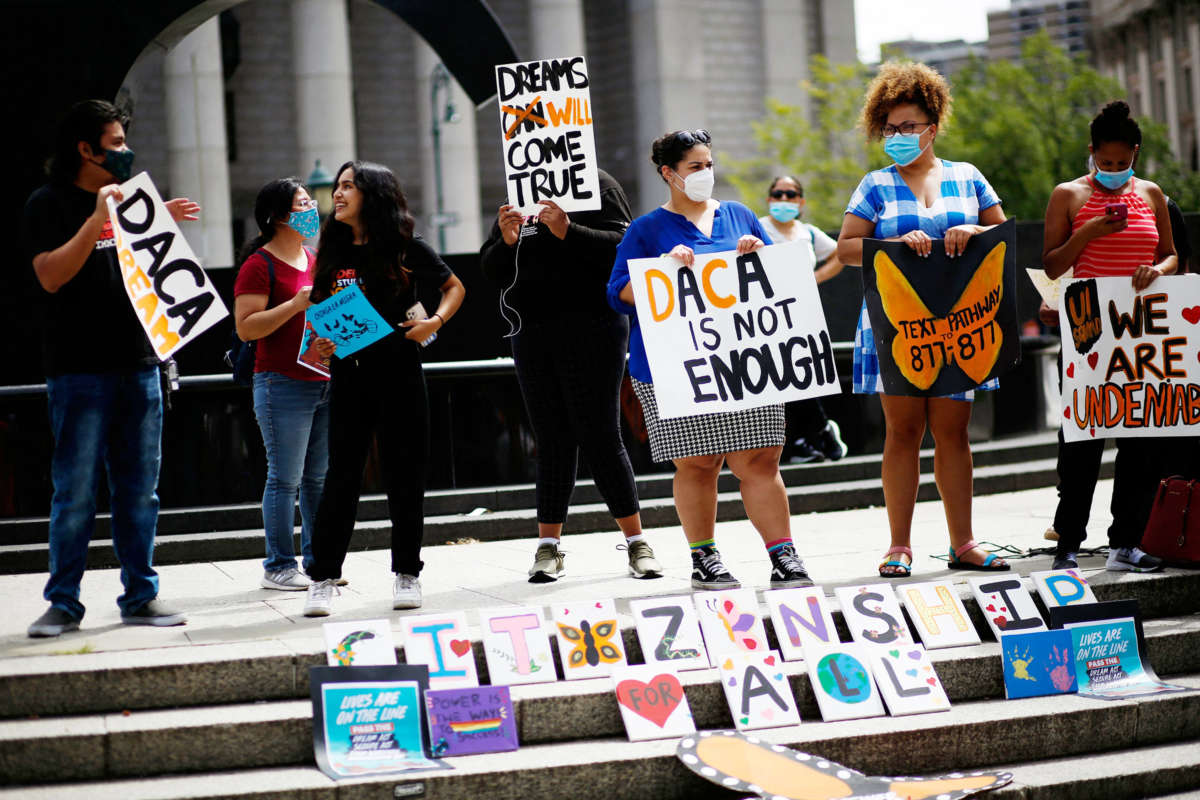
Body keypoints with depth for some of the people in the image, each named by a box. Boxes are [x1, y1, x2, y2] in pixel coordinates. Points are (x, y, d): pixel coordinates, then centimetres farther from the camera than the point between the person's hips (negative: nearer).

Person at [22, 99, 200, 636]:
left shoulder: (130, 199, 17)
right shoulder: (49, 204, -1)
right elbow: (51, 275, -14)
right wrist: (97, 220, -20)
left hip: (138, 365, 6)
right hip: (80, 370, -6)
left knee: (139, 492, 7)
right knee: (76, 492, -6)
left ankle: (140, 596, 14)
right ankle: (63, 603, 1)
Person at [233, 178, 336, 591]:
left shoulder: (317, 260, 17)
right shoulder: (259, 265, -6)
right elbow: (246, 328, -14)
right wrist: (296, 305, -20)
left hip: (325, 381, 7)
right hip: (283, 383, -7)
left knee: (320, 477, 9)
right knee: (286, 478, -5)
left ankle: (318, 559, 16)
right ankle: (278, 567, 1)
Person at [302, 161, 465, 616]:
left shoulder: (405, 248, -2)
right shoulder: (332, 253, 9)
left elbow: (454, 287, 8)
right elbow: (319, 310, 19)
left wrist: (434, 322, -9)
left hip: (399, 374, -2)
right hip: (348, 376, 2)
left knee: (404, 475, 4)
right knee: (342, 476, 0)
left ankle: (406, 575, 15)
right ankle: (322, 579, 3)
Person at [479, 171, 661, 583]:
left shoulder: (596, 184, 1)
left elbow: (623, 246, -11)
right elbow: (492, 271, 15)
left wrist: (568, 231, -22)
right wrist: (506, 241, -6)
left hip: (591, 329, -5)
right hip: (533, 339, 5)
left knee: (600, 436, -7)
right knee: (552, 441, 5)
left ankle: (637, 543, 1)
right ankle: (548, 547, 8)